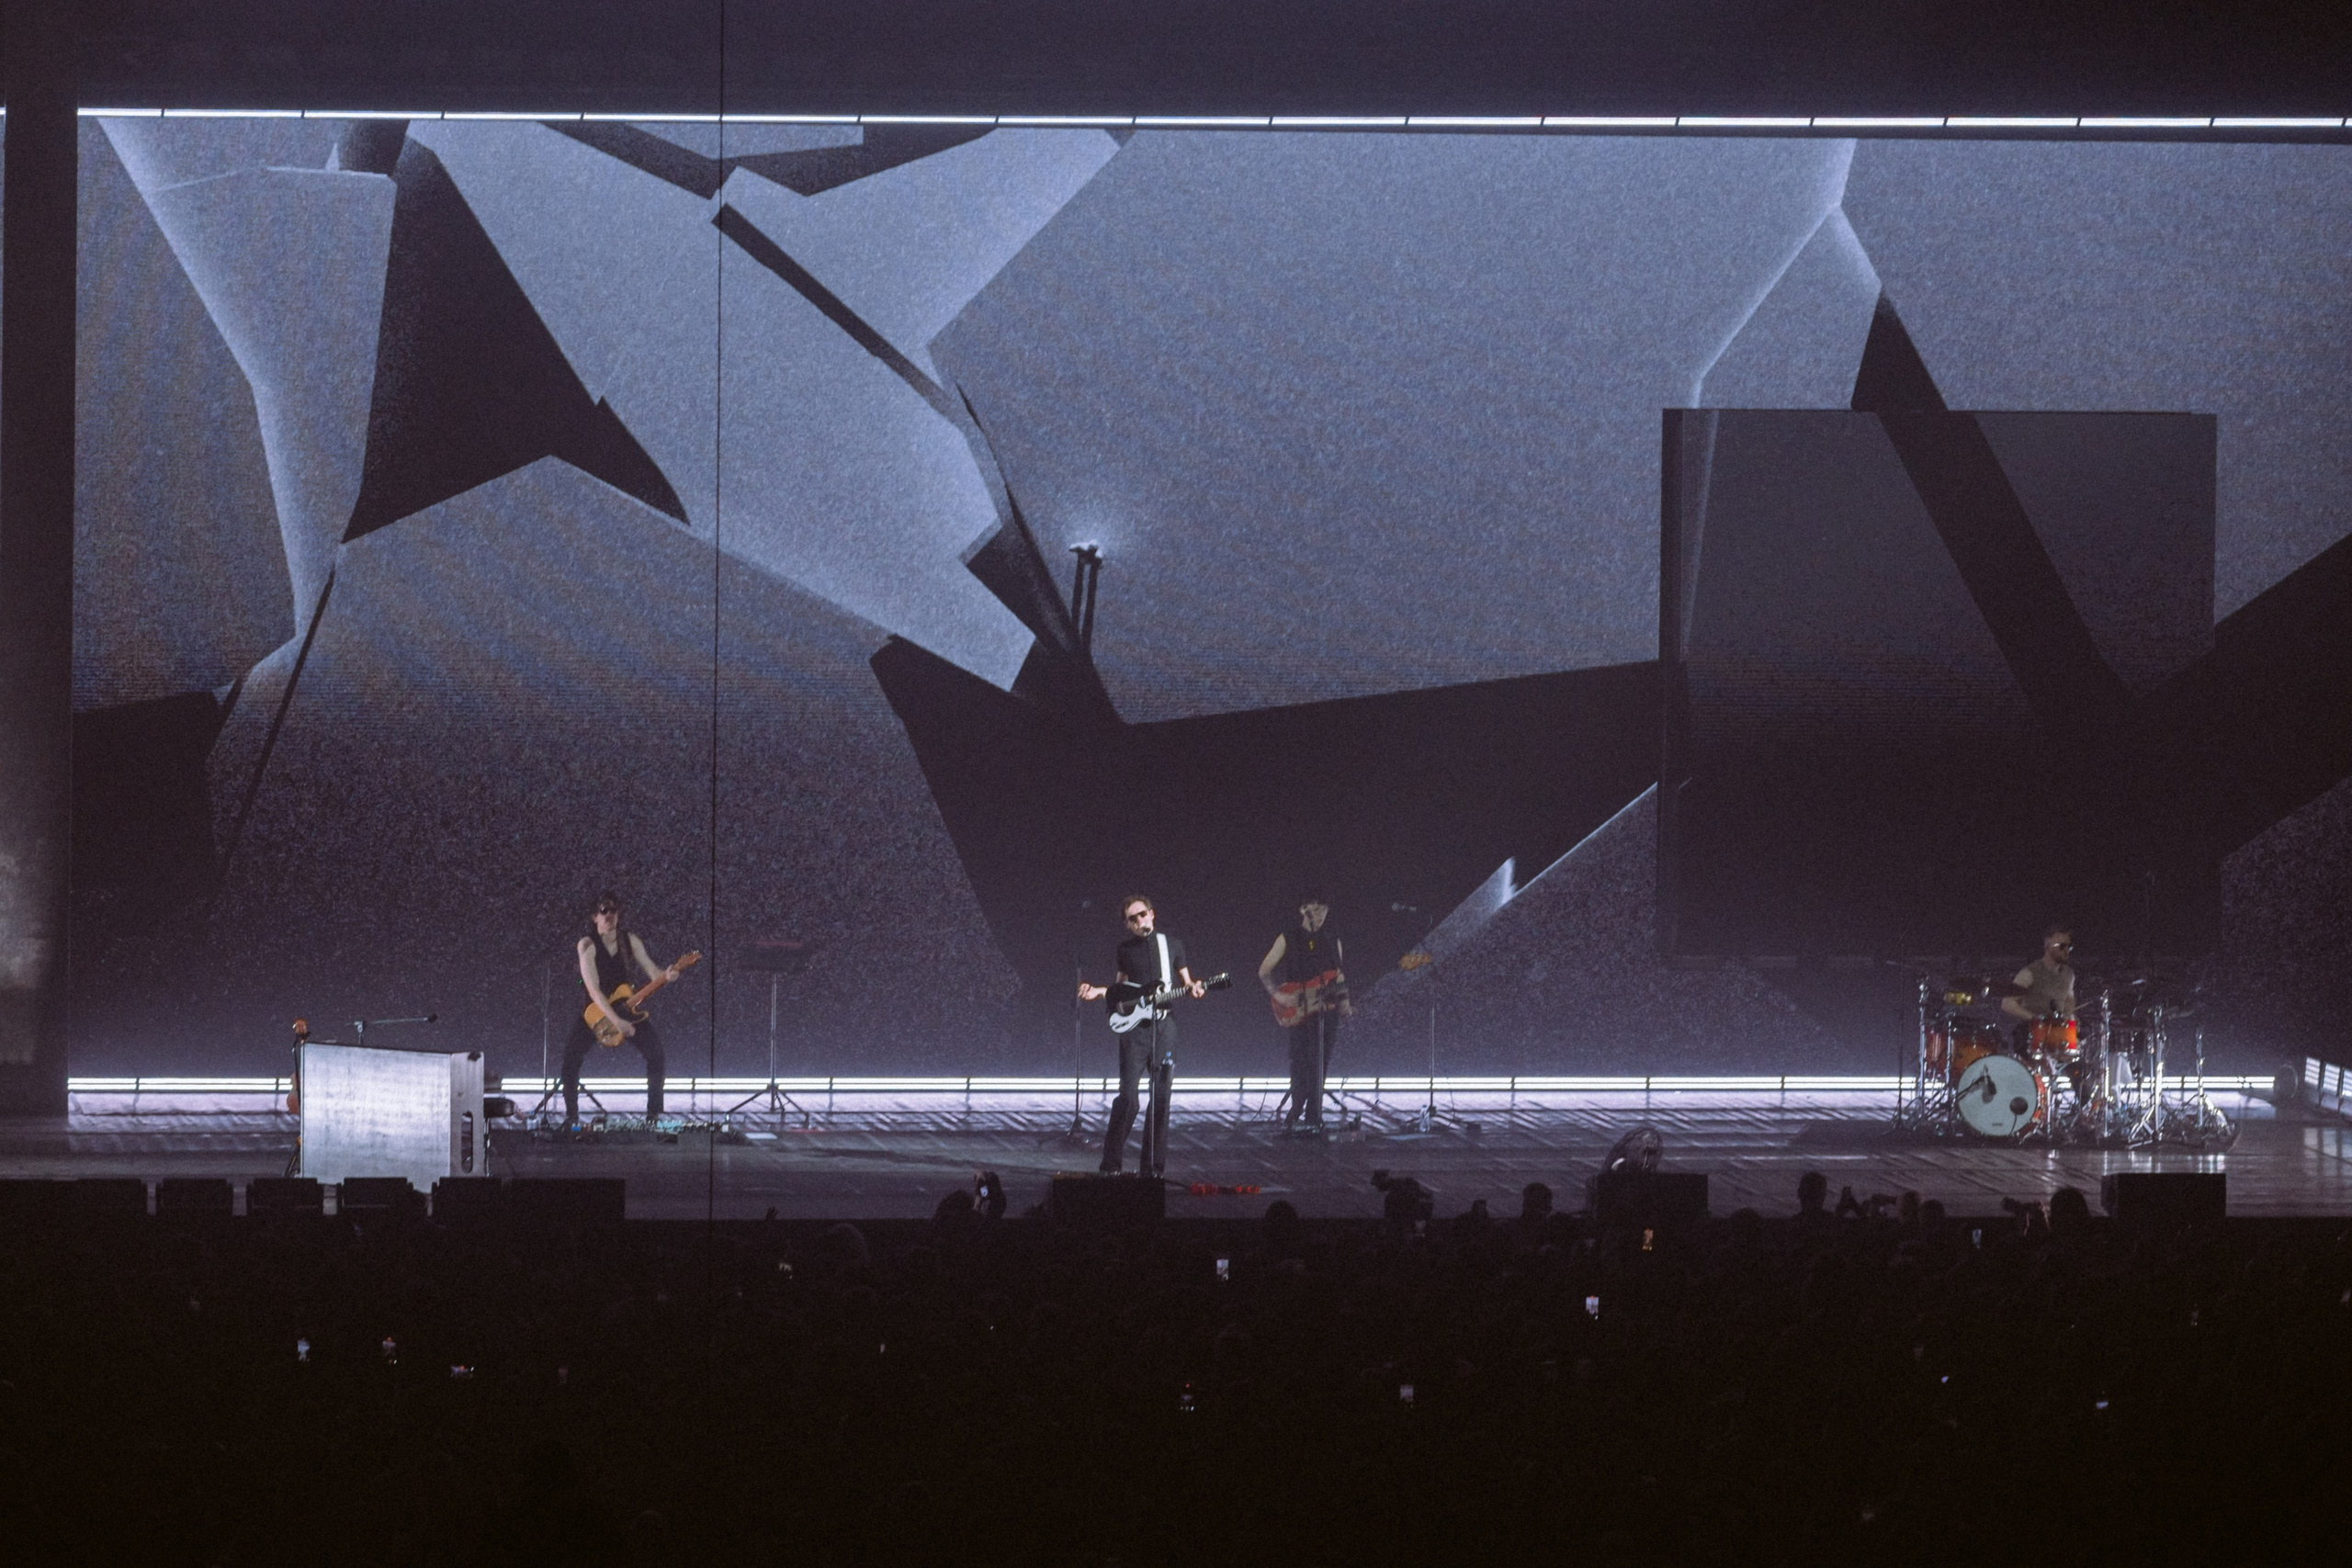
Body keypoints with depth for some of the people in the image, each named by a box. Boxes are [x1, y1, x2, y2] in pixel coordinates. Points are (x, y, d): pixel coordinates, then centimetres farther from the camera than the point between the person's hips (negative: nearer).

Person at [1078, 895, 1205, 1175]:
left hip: (1164, 1026, 1)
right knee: (1127, 1095, -11)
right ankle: (1111, 1163, -5)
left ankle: (1152, 1164, 5)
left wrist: (1193, 989, -6)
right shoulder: (1125, 949, 12)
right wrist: (1098, 992, 0)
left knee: (1161, 1098, -1)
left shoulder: (1172, 945, 12)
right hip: (1133, 1026, -1)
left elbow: (1185, 982, 16)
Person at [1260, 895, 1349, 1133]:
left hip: (1329, 1008, 3)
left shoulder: (1332, 940, 15)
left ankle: (1313, 1117, 5)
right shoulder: (1288, 940, 5)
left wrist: (1344, 1001, 3)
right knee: (1302, 1063, -10)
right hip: (1300, 1012, -3)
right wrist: (1277, 995, -7)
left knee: (1321, 1066, 0)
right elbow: (1264, 972, 8)